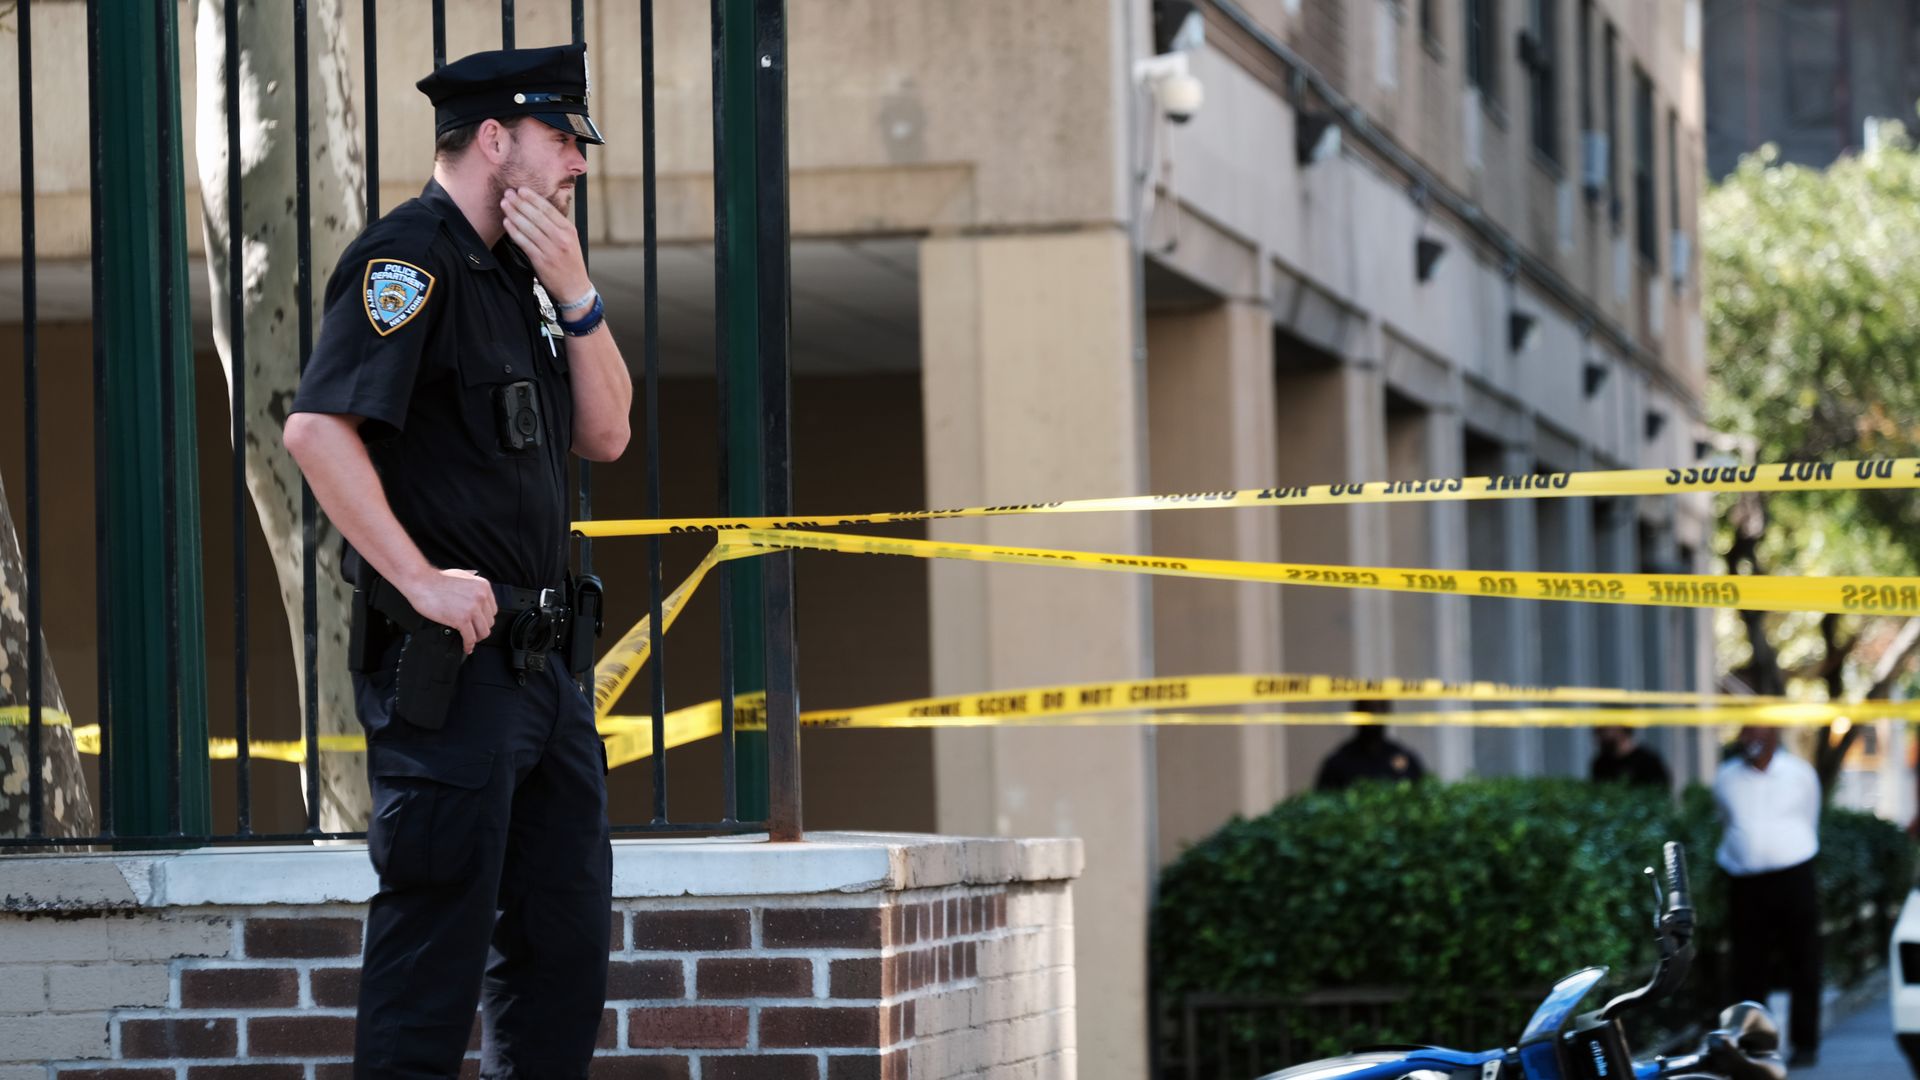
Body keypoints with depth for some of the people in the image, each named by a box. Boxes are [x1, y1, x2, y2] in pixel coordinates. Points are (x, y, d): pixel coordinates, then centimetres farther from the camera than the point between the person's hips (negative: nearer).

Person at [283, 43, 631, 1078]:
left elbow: (605, 433, 17)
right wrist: (421, 581, -23)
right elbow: (317, 427, -23)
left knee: (565, 928, 13)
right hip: (448, 661, -9)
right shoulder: (409, 260, -11)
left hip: (539, 660, 9)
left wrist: (573, 293, 3)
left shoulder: (514, 272, 18)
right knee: (437, 937, -7)